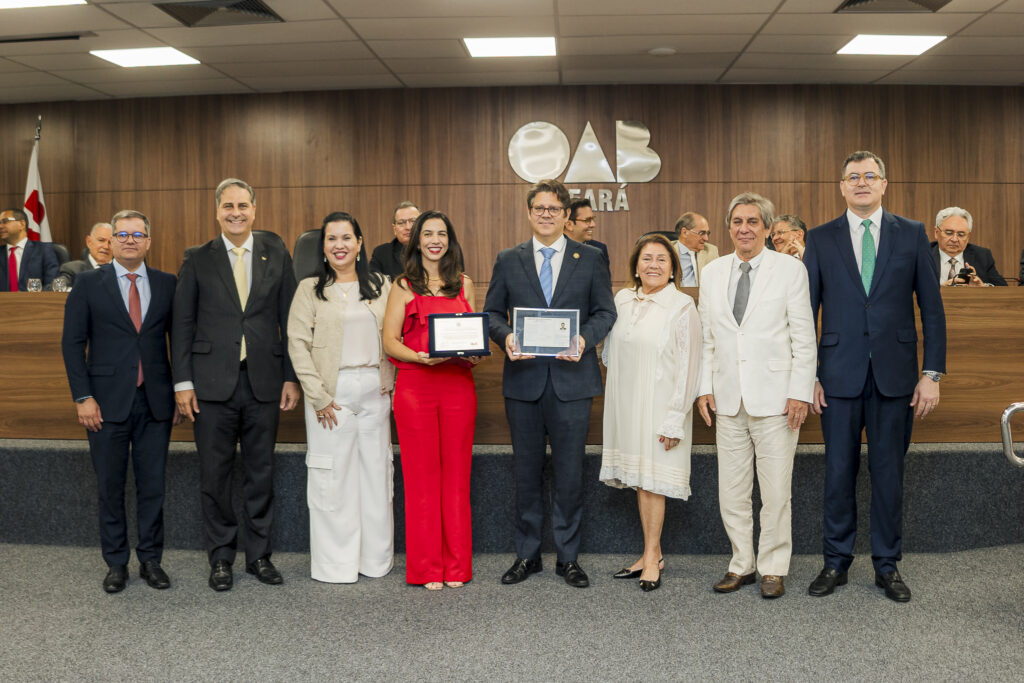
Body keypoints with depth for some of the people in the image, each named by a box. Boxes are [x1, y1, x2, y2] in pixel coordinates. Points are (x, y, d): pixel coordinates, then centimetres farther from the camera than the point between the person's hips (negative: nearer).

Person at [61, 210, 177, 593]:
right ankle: (116, 563, 20)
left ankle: (151, 560, 20)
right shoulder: (89, 284, 3)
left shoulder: (167, 285, 6)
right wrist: (82, 397, -7)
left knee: (152, 485, 7)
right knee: (110, 487, 7)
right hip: (107, 402, -1)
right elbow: (73, 343, 1)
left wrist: (180, 392, 5)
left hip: (155, 401, 1)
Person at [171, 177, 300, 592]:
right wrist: (183, 381, -3)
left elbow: (289, 320, 6)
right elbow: (182, 322, 3)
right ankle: (220, 558, 20)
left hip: (264, 382, 1)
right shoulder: (197, 259, 4)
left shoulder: (277, 255, 6)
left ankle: (259, 555, 22)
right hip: (213, 383, -1)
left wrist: (291, 377, 1)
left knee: (261, 473, 9)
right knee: (215, 475, 6)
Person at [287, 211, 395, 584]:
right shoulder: (310, 289, 3)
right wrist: (318, 395, -9)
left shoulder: (381, 286, 10)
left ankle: (376, 557, 19)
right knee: (332, 477, 1)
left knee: (376, 471, 6)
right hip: (332, 392, -2)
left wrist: (391, 381, 1)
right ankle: (335, 564, 12)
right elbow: (297, 344, -3)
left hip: (374, 389, 2)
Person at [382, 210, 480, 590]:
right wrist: (420, 357, -17)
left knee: (456, 473, 5)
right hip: (415, 386, -2)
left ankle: (456, 566, 15)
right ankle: (426, 568, 12)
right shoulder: (403, 286, 6)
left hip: (458, 385, 2)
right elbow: (390, 340, 1)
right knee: (422, 474, 1)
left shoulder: (464, 284, 15)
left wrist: (475, 355, -4)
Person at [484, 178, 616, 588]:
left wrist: (585, 338, -14)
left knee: (569, 472, 4)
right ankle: (527, 554, 22)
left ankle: (568, 557, 18)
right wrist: (506, 336, -11)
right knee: (527, 471, 10)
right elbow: (493, 312, 10)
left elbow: (605, 311, 5)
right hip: (523, 378, 1)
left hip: (571, 377, -1)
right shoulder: (508, 260, 9)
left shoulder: (591, 259, 7)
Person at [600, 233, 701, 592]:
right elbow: (610, 351, 19)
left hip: (660, 404, -6)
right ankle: (653, 553, 23)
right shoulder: (622, 299, 7)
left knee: (652, 478, -1)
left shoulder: (682, 306, -9)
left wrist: (675, 418, -14)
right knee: (638, 478, 11)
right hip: (626, 401, 6)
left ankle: (651, 557, 12)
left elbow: (688, 365, -11)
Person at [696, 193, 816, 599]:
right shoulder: (712, 273, 11)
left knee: (776, 492, 2)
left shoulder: (790, 270, -1)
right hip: (728, 398, 4)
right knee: (731, 492, 9)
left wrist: (800, 392, -9)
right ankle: (742, 564, 23)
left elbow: (804, 338, -3)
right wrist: (705, 387, 6)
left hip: (775, 396, -4)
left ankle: (773, 568, 18)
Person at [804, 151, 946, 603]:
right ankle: (836, 562, 19)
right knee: (839, 472, 6)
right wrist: (807, 376, -1)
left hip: (895, 374, 0)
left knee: (889, 471, 7)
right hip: (839, 374, 0)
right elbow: (807, 311, 4)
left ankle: (887, 565, 21)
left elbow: (932, 307, 4)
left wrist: (932, 373, -2)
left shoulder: (912, 234, 6)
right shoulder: (820, 239, 5)